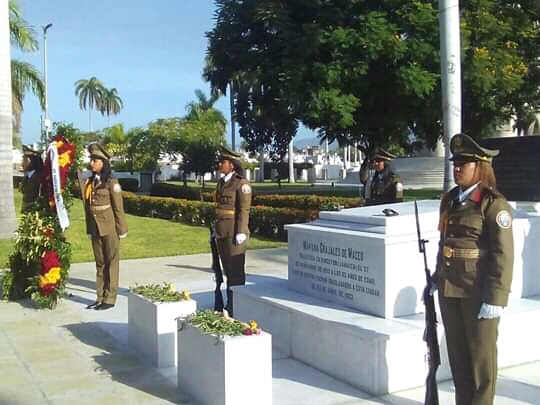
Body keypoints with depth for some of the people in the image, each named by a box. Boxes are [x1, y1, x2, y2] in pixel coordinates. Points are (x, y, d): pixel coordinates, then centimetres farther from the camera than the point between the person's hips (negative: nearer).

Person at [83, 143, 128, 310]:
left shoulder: (111, 183, -9)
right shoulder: (90, 182, 10)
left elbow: (118, 208, -9)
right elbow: (88, 207, 13)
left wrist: (121, 230, -9)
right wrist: (89, 229, 13)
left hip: (110, 229, -6)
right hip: (96, 229, 6)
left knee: (111, 263, 2)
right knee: (99, 263, 11)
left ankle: (110, 298, 8)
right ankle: (100, 297, 18)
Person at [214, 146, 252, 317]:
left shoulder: (241, 183, -11)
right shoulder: (221, 182, 13)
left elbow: (244, 210, -15)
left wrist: (240, 234, -18)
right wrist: (216, 229, 16)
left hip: (234, 234, -8)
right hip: (222, 233, 8)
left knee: (236, 271, 1)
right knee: (227, 269, 14)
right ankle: (229, 305, 24)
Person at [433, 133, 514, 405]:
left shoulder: (494, 204, -12)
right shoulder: (449, 200, 10)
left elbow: (503, 255, -15)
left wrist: (495, 298, -18)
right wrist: (437, 278, 17)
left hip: (478, 291, -7)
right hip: (449, 290, 7)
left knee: (481, 354, 7)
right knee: (457, 352, 17)